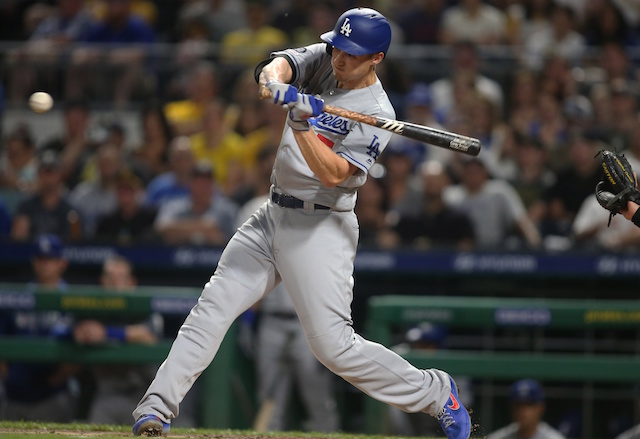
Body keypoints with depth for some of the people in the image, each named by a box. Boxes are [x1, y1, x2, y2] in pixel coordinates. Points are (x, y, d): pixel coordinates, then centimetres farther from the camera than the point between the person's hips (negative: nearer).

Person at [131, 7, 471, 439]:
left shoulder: (376, 116, -16)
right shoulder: (324, 59, 4)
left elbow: (332, 174, -25)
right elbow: (281, 63, -13)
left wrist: (302, 124, -39)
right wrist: (274, 79, -36)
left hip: (320, 229, -7)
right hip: (273, 216, 7)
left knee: (335, 346, -10)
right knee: (213, 306, -5)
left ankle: (437, 393, 6)